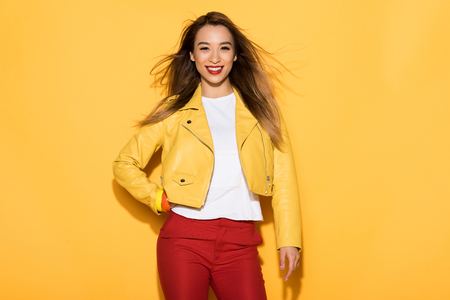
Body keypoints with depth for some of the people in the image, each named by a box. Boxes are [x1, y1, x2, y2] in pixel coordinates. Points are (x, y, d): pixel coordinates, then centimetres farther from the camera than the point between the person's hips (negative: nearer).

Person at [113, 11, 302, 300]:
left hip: (239, 241, 1)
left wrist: (289, 239, 1)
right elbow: (125, 163, 11)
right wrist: (158, 198, -2)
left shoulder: (260, 109, 11)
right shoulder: (174, 111, 7)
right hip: (184, 238, 0)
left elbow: (283, 177, 8)